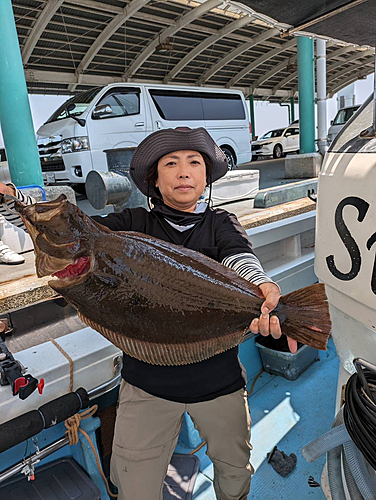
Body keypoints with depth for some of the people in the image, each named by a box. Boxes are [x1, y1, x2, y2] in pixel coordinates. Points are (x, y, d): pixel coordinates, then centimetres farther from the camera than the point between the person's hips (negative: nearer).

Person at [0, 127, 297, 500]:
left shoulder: (220, 223, 1)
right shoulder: (134, 224, 1)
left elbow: (240, 257, -19)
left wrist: (264, 289, -41)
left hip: (219, 379, 2)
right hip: (147, 381, 0)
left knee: (235, 469, 24)